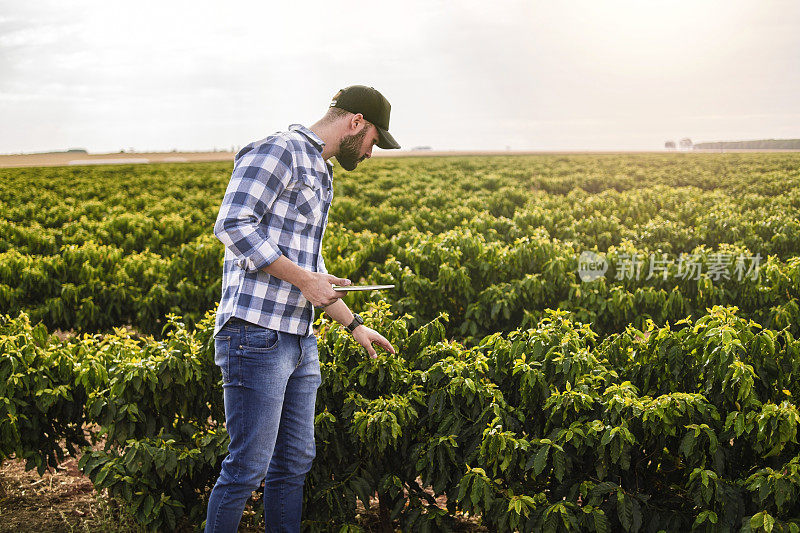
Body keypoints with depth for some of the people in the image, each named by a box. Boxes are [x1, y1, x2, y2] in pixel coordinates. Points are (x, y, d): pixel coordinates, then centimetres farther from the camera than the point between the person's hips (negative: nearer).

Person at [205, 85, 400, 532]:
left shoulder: (321, 176, 23)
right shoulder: (278, 151, -7)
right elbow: (232, 225, -18)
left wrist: (355, 324, 30)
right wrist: (304, 279, -16)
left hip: (300, 342, 10)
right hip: (257, 333, -9)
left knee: (295, 464, 13)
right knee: (249, 467, -5)